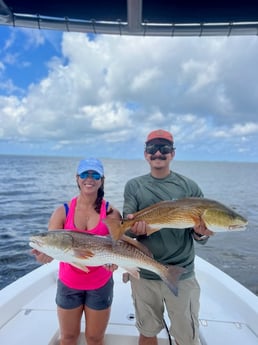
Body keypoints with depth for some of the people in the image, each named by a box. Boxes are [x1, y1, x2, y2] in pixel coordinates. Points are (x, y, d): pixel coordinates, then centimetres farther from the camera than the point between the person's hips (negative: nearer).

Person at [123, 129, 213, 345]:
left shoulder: (189, 187, -4)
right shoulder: (134, 186, -2)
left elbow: (200, 236, -1)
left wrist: (201, 233, -23)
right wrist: (133, 229, -26)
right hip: (144, 274, 1)